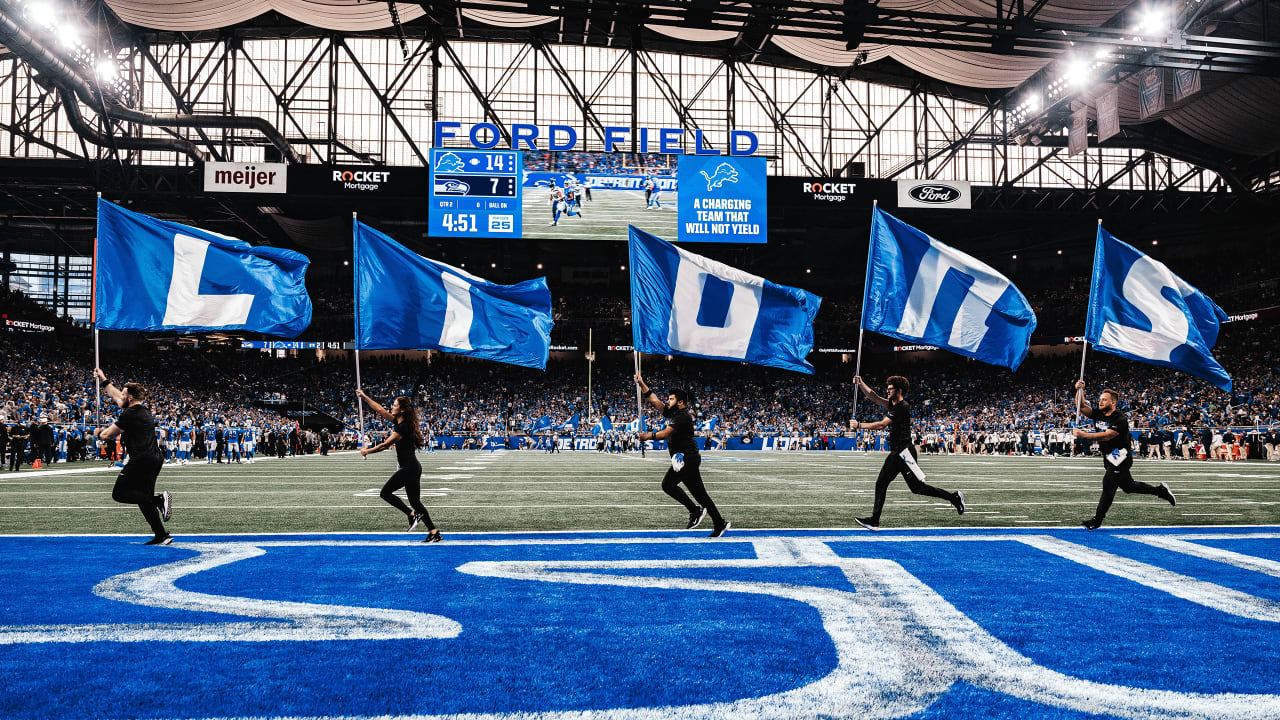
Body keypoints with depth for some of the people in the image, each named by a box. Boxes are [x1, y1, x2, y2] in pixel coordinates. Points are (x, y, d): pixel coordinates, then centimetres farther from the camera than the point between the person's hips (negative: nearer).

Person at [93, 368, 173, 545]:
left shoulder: (130, 414, -9)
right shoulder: (144, 410, 17)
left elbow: (107, 435, -1)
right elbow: (116, 396, 33)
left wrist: (99, 432, 22)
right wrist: (103, 379, 40)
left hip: (141, 461, -9)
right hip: (155, 460, 9)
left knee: (119, 494, -2)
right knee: (143, 497, 12)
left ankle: (159, 499, -19)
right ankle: (162, 536, 6)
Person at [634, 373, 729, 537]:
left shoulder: (683, 417, -12)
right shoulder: (672, 413, 16)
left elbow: (666, 433, -22)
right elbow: (654, 400, 16)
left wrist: (648, 436, -28)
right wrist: (641, 384, 12)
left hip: (687, 458, -10)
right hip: (688, 459, 10)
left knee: (668, 484, -14)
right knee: (699, 493, 8)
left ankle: (695, 511, -10)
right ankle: (719, 523, 10)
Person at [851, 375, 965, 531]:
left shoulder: (902, 407, -14)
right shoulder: (893, 405, 13)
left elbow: (881, 424, -19)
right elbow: (873, 397, 15)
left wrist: (860, 425, -13)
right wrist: (860, 383, 2)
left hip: (904, 452, -10)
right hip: (896, 454, 10)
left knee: (918, 487, -6)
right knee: (881, 483, 4)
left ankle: (954, 497, 8)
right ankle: (874, 520, 5)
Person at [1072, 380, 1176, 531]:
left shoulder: (1120, 419, -18)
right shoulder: (1098, 414, 3)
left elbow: (1107, 435, -29)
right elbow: (1081, 407, -4)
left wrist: (1085, 435, -34)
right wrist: (1079, 390, -19)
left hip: (1120, 456, -8)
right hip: (1108, 457, 8)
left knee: (1108, 483, -14)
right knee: (1128, 486, 16)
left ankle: (1097, 520, -11)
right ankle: (1160, 490, 34)